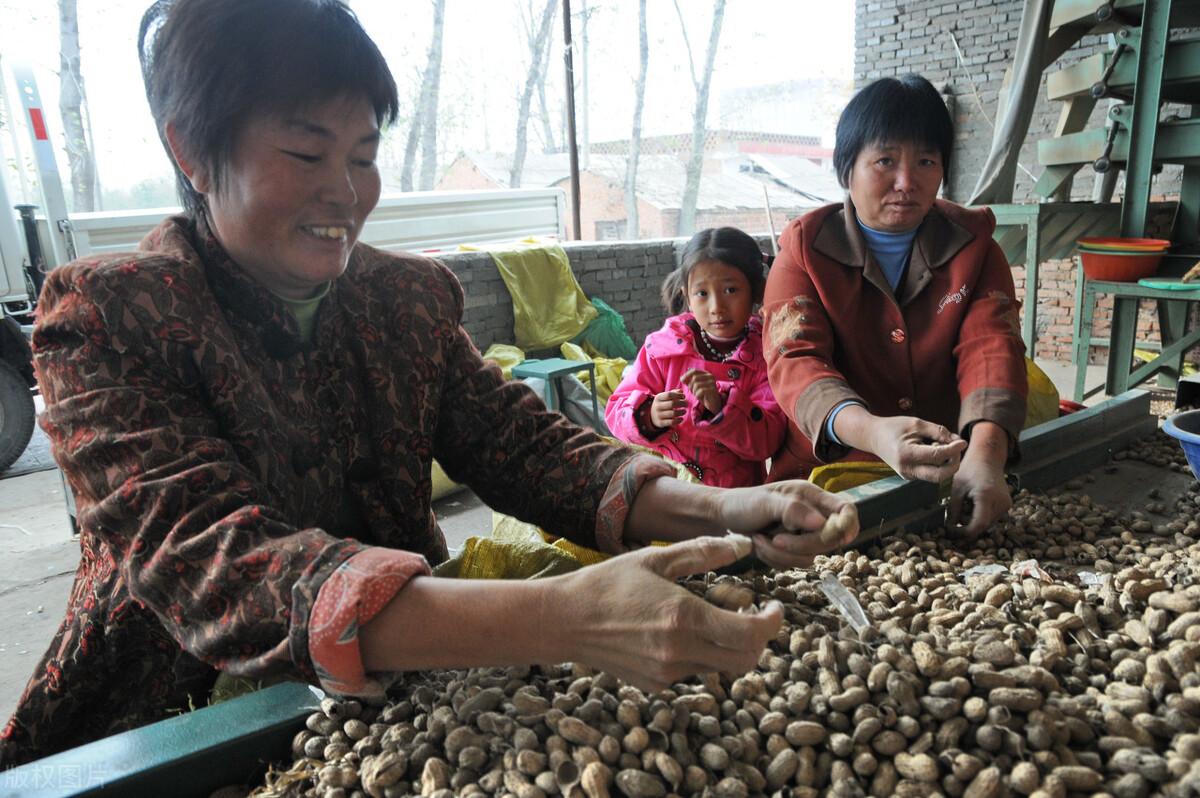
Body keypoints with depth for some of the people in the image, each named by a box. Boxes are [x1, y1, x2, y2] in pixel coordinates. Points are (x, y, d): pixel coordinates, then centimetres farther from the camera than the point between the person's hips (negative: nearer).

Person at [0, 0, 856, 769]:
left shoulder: (409, 296, 1)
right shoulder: (103, 318, -14)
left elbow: (526, 443, -7)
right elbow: (214, 568, -28)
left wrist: (716, 508, -26)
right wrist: (566, 617, -41)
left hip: (394, 690, 4)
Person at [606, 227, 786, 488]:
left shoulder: (766, 357, 1)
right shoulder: (661, 347, 4)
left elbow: (767, 441, -7)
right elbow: (617, 412, 2)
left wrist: (720, 408, -22)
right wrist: (648, 417, -19)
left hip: (735, 491, 0)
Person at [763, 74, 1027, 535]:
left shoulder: (973, 246, 6)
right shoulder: (805, 249, -2)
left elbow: (990, 347, -10)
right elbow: (795, 361, -16)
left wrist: (986, 451, -32)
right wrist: (873, 431, -37)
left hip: (948, 479, 2)